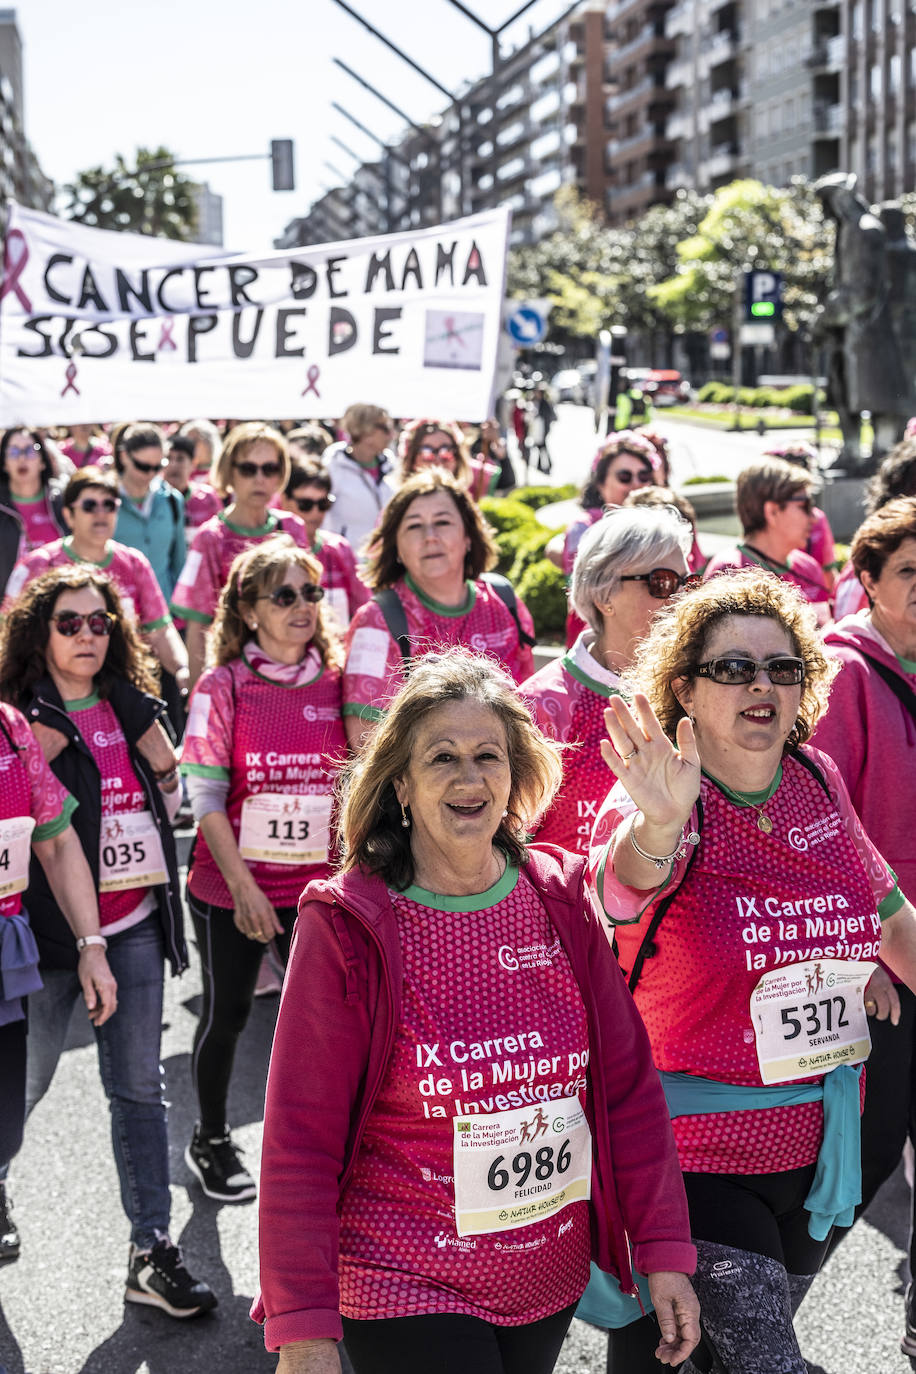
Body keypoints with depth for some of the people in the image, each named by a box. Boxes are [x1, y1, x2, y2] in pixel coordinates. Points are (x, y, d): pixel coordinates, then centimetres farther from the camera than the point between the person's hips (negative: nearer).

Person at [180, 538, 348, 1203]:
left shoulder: (336, 681, 1)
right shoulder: (223, 686, -8)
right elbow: (205, 796, -9)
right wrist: (243, 886, -14)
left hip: (316, 884, 3)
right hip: (232, 886, -2)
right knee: (227, 1014, 10)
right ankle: (211, 1139, 32)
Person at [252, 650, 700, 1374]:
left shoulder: (561, 899, -2)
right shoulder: (347, 926, -13)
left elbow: (627, 1082, 2)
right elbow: (301, 1140, -12)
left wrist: (664, 1252, 0)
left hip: (551, 1280, 4)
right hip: (404, 1288, -4)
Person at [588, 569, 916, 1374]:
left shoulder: (818, 782, 0)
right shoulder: (656, 804, -17)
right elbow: (624, 882, -41)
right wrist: (658, 826, -61)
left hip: (819, 1147, 6)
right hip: (695, 1150, -6)